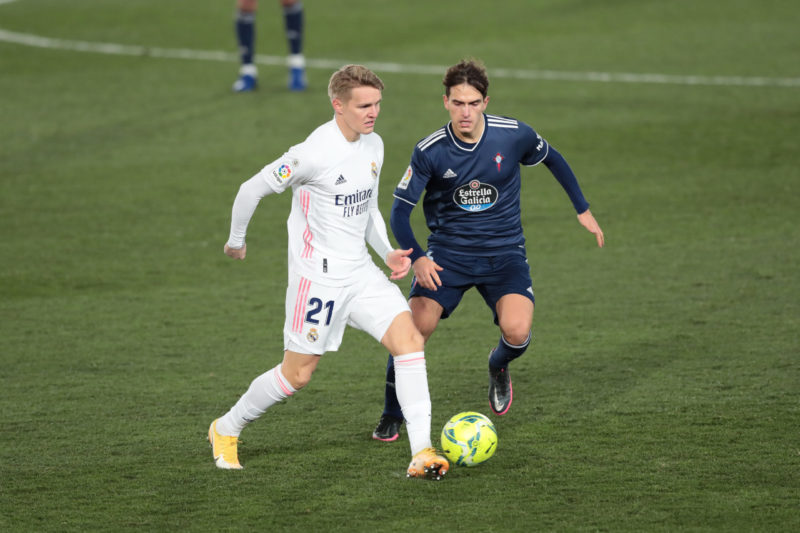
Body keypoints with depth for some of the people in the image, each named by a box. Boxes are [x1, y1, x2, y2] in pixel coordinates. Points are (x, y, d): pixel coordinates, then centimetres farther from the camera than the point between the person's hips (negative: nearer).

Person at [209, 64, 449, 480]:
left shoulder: (374, 146, 5)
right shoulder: (315, 153, -20)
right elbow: (252, 189, -10)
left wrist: (388, 252, 5)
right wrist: (236, 240, 4)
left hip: (361, 272, 7)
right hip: (318, 277, -7)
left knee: (409, 338, -11)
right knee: (298, 373, 2)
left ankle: (421, 454, -13)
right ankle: (226, 430, 27)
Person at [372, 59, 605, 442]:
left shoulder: (514, 135, -10)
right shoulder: (430, 151, -13)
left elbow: (553, 159, 11)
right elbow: (400, 210, -8)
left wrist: (583, 210, 15)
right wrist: (417, 258, -24)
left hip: (504, 252, 0)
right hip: (447, 252, 0)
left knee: (517, 332, -23)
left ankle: (498, 368, 16)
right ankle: (391, 417, 7)